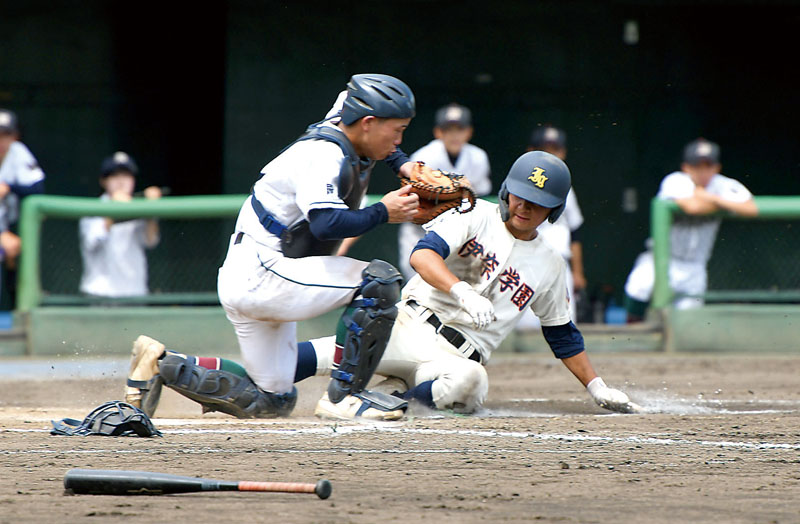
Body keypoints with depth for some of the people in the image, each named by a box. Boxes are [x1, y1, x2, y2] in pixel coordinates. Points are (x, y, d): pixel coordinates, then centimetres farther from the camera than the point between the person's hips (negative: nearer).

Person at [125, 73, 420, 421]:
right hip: (259, 278, -11)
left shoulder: (341, 125, 9)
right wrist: (382, 213, -20)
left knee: (273, 402, 13)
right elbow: (326, 223, -33)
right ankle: (345, 394, -15)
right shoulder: (324, 156, -18)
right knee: (379, 280, -21)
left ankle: (163, 364, 13)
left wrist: (403, 164, 21)